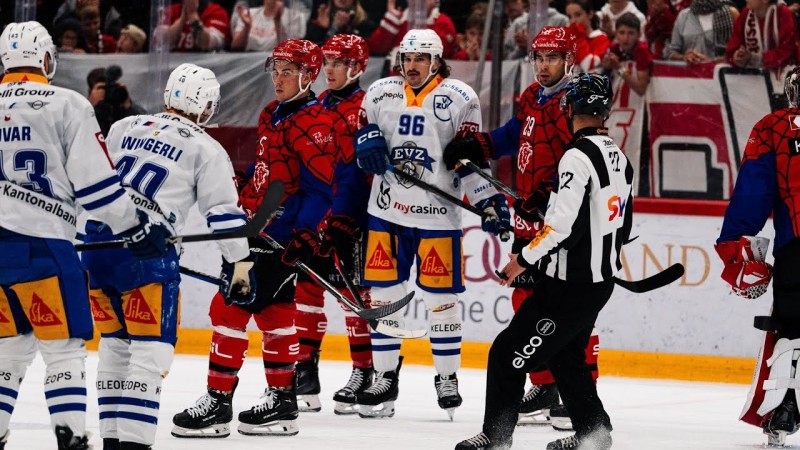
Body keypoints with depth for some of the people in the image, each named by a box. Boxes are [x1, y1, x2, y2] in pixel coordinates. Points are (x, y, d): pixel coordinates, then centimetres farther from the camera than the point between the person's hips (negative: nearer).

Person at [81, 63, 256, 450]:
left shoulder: (124, 128, 19)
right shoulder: (205, 149, 4)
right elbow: (223, 212, -1)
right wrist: (240, 265, 4)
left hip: (95, 243, 6)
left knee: (114, 344, 17)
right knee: (152, 349, -3)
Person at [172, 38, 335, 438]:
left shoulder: (312, 123, -15)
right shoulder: (271, 115, 14)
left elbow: (319, 187, -19)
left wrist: (304, 234, -24)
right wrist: (241, 205, 25)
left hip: (284, 235, -10)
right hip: (260, 226, 10)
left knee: (230, 308, -11)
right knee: (273, 312, 14)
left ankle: (218, 404, -8)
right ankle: (282, 401, 22)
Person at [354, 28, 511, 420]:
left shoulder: (459, 99, -3)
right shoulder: (380, 93, 7)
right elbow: (364, 127, 19)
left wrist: (489, 201, -13)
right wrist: (368, 139, -6)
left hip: (438, 214, -3)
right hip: (387, 210, 3)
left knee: (440, 296, 1)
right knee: (384, 293, 5)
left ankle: (447, 378, 15)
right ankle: (385, 378, 15)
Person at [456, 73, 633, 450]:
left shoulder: (578, 157, -18)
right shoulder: (619, 158, 9)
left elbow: (564, 225, -24)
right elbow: (622, 226, 17)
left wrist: (524, 259, -15)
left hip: (569, 286, -9)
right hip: (602, 279, 9)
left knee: (508, 354, -2)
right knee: (566, 357, 25)